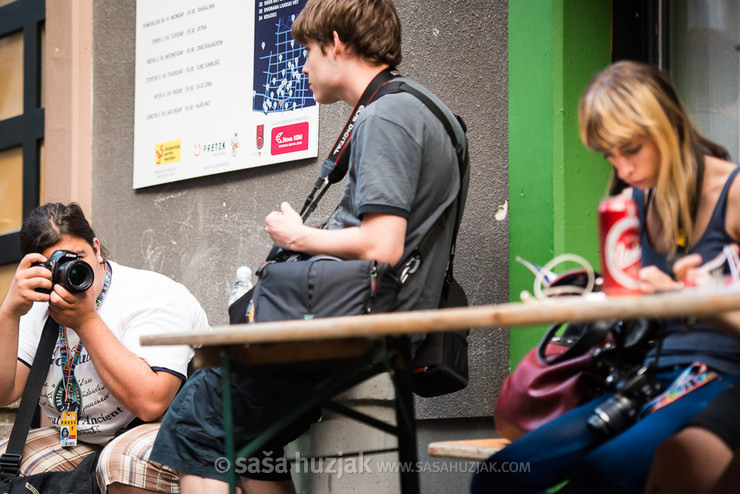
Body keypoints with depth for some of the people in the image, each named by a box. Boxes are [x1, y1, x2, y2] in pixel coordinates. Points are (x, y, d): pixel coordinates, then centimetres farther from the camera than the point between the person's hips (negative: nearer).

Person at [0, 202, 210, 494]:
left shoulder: (152, 297, -17)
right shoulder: (37, 308, 3)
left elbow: (150, 404, -30)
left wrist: (87, 322, -27)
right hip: (83, 442, 7)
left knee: (126, 459, -37)